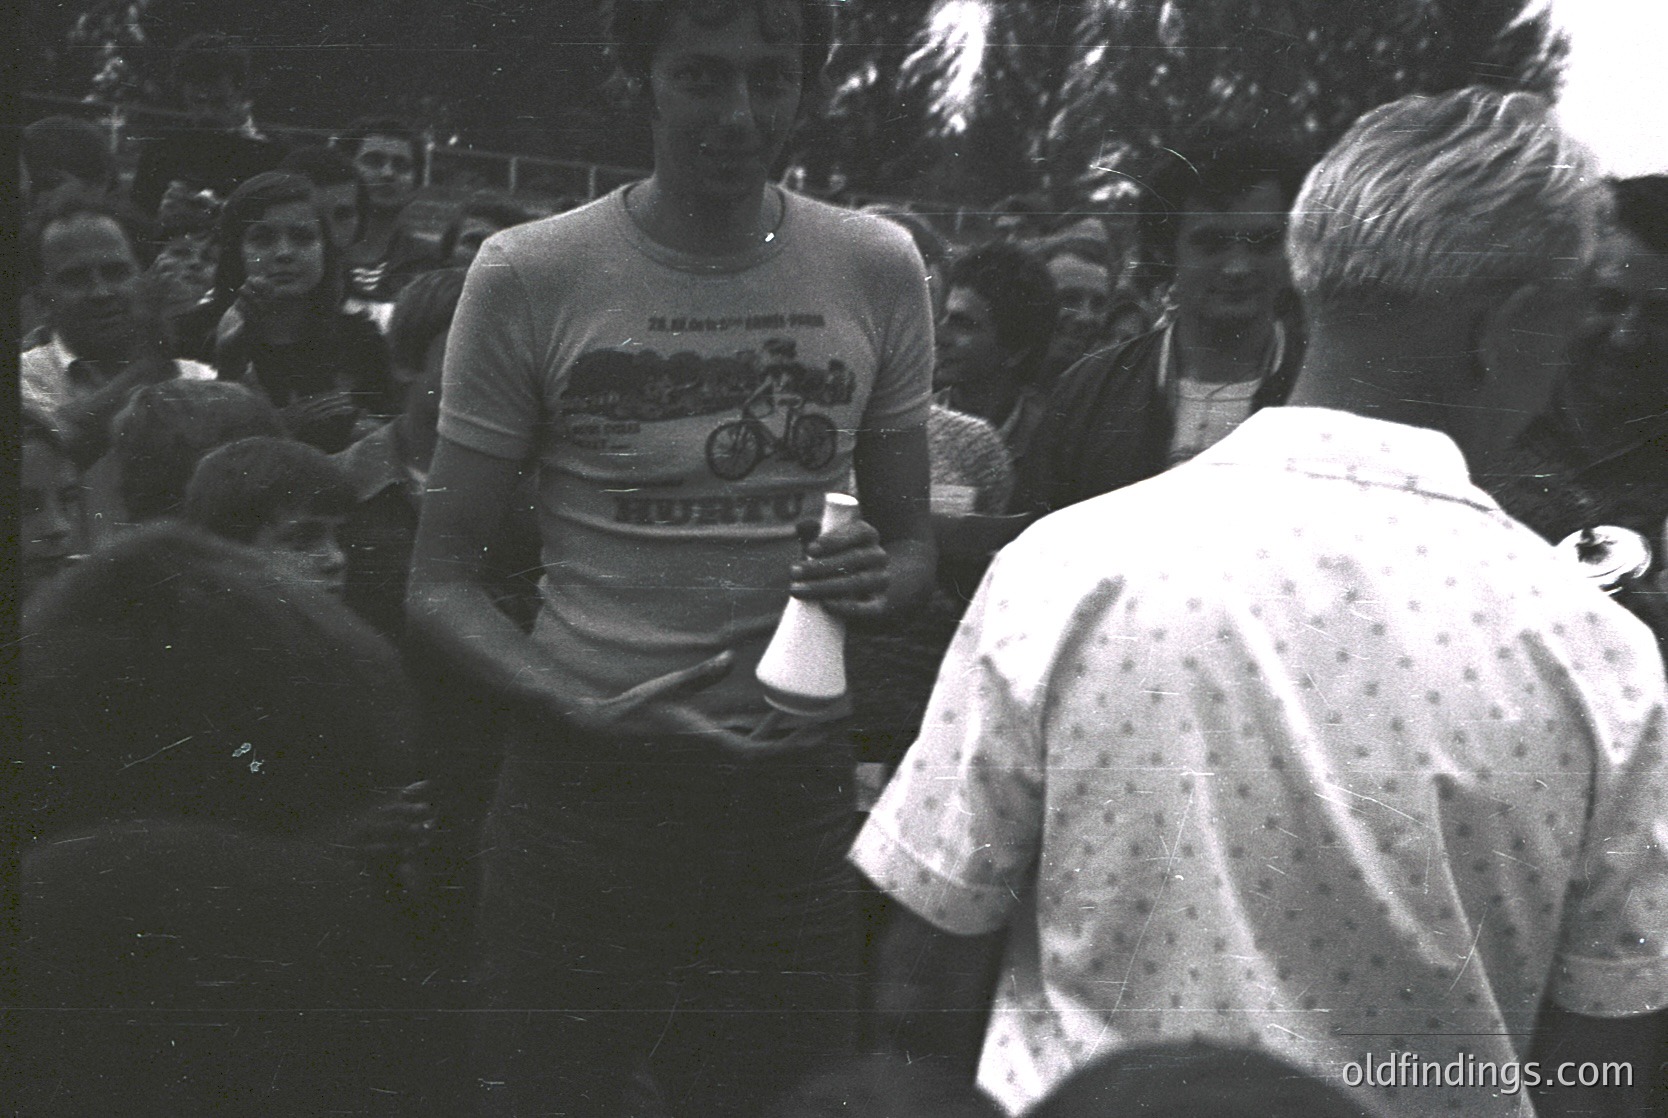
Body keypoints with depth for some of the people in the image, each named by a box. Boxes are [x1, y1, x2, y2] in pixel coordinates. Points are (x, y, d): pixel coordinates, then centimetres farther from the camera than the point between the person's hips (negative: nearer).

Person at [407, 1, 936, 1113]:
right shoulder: (530, 276, -6)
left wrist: (880, 578, -12)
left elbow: (913, 539, 12)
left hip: (799, 787, 2)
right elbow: (441, 581, -2)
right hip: (586, 791, -2)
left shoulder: (877, 268, 1)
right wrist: (584, 708, -19)